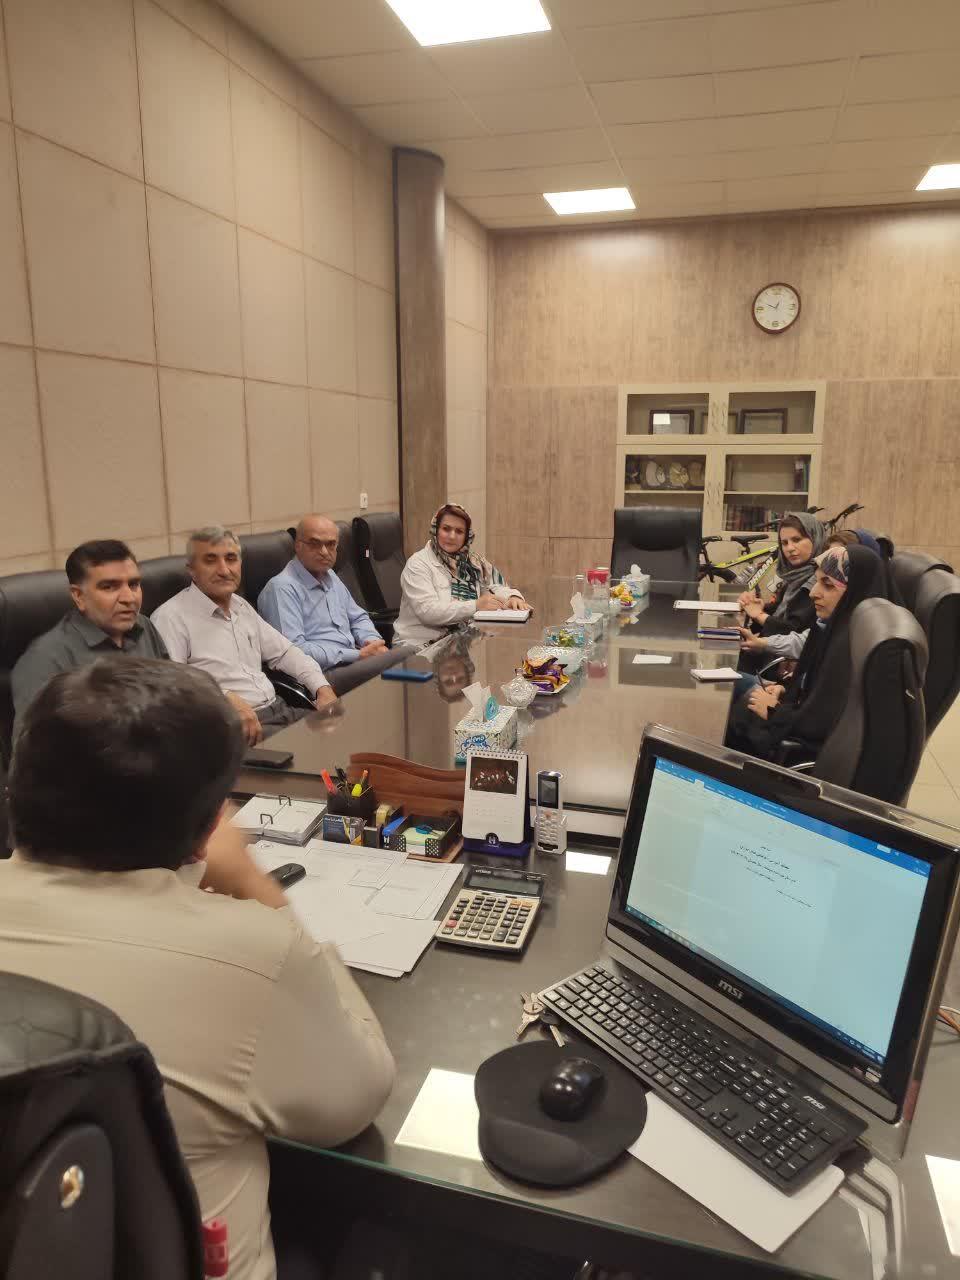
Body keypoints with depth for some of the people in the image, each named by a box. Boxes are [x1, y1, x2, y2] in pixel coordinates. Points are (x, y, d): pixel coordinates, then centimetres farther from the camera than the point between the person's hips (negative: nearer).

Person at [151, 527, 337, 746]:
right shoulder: (171, 616, -8)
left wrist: (322, 687, 8)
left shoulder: (242, 606, 18)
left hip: (279, 709, 8)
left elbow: (283, 652, 23)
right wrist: (225, 698, -32)